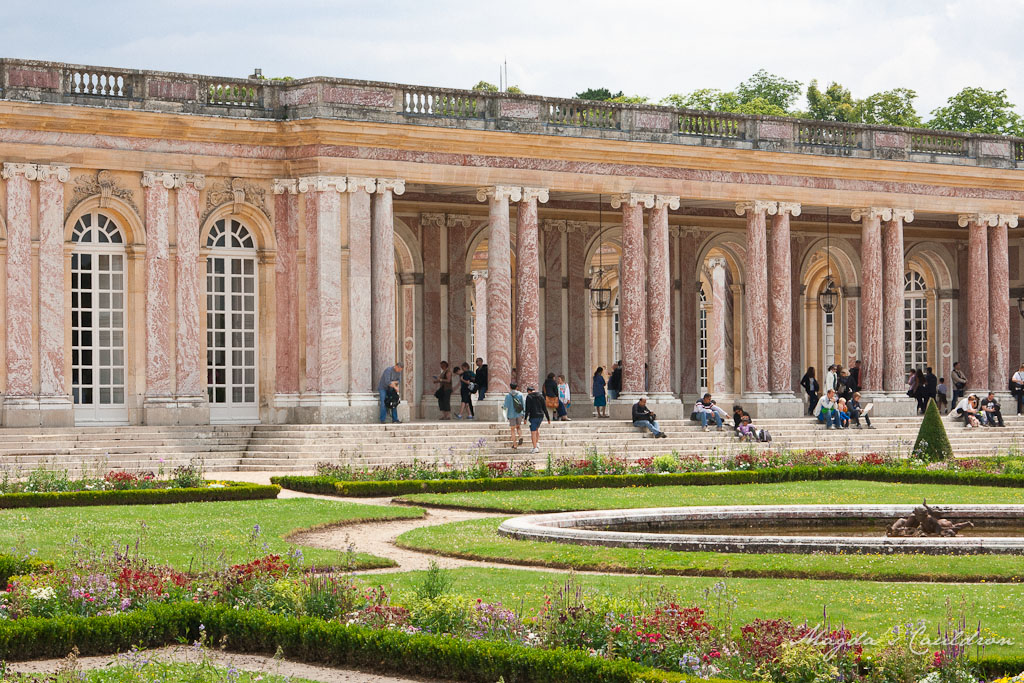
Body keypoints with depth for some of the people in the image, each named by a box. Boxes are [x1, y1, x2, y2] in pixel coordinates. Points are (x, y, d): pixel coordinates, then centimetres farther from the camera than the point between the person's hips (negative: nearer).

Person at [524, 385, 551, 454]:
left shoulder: (529, 397, -4)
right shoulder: (541, 396, 9)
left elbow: (528, 408, -11)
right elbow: (545, 408, 8)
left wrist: (525, 418, -9)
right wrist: (548, 418, 12)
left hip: (533, 416, -5)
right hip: (541, 416, 5)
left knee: (533, 432, 0)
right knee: (537, 428, 28)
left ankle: (535, 448, -2)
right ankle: (537, 443, 16)